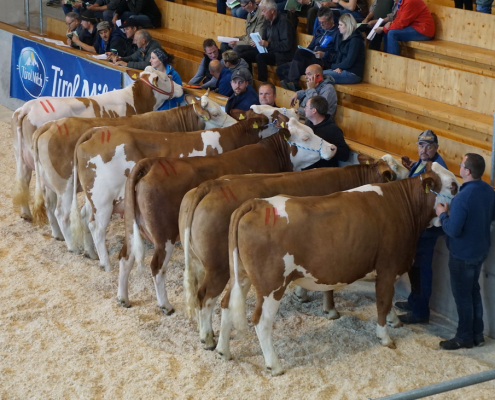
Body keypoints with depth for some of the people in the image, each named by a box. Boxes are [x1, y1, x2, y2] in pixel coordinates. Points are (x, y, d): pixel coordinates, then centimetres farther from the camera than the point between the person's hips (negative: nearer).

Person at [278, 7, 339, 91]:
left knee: (299, 53, -35)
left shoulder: (337, 33, -2)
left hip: (324, 63, -9)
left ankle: (292, 82, -38)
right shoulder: (319, 30, 23)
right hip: (311, 58, 9)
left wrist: (324, 55, -21)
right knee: (280, 70, -5)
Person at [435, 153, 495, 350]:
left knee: (462, 295, 6)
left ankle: (465, 337, 18)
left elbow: (453, 230, -27)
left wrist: (443, 214, -12)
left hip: (462, 254, -8)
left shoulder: (462, 198, -29)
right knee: (474, 291, 20)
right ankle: (477, 334, 29)